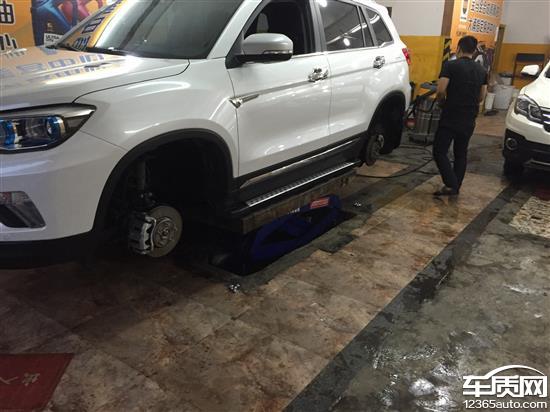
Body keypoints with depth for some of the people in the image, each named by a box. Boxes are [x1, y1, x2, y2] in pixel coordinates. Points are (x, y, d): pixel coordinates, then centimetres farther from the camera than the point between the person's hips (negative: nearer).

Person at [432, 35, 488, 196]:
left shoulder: (450, 65, -8)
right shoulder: (481, 71, 9)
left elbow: (441, 90, -16)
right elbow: (481, 97, 11)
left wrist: (441, 102, 4)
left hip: (451, 117, -6)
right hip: (469, 119, 6)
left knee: (439, 151, -2)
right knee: (461, 153, 14)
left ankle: (451, 185, -13)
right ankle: (456, 187, 18)